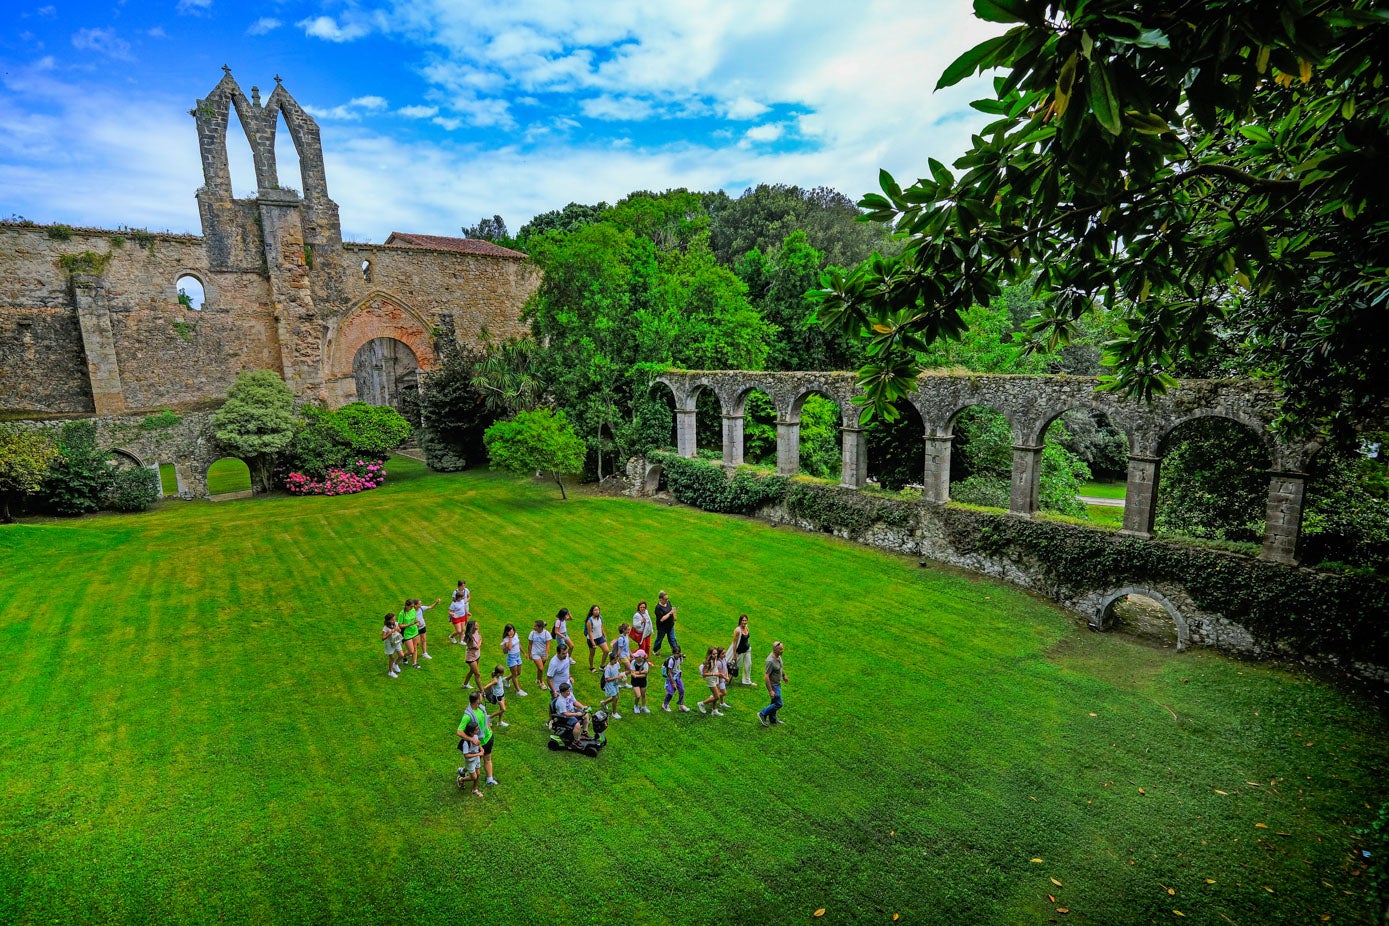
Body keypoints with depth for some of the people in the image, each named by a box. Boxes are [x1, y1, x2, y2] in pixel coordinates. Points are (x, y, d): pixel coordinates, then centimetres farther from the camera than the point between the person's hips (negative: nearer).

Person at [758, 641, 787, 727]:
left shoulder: (778, 656, -5)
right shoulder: (770, 661, -33)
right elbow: (766, 676, -30)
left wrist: (784, 675, 31)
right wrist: (770, 691, -28)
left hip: (778, 683, 9)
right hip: (773, 685, -9)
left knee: (775, 702, 21)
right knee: (778, 704, -3)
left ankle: (772, 719, 37)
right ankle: (762, 714, 10)